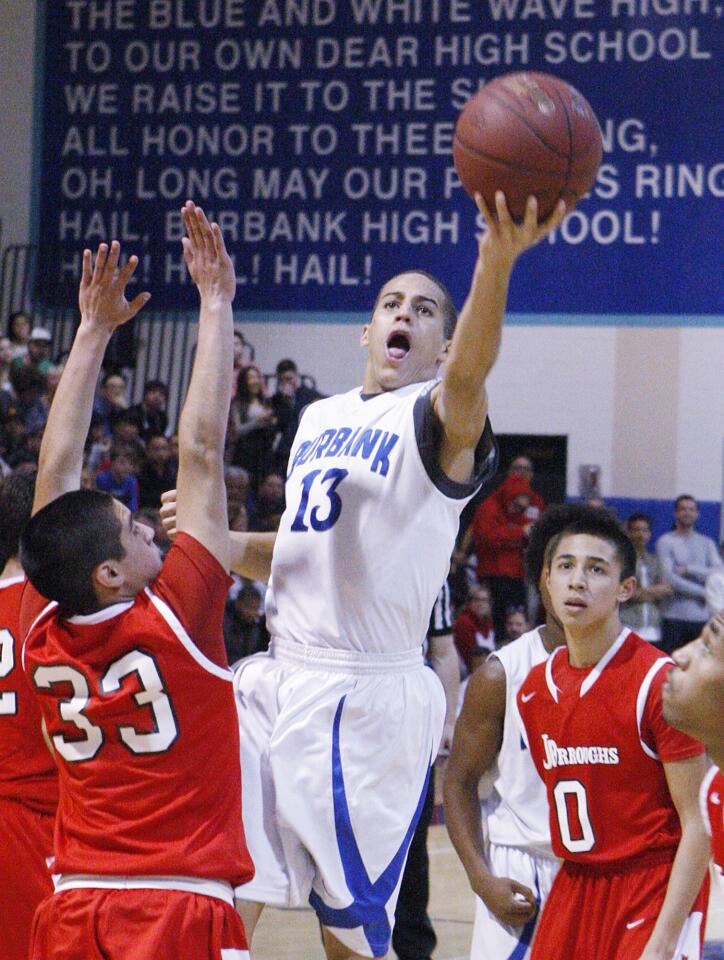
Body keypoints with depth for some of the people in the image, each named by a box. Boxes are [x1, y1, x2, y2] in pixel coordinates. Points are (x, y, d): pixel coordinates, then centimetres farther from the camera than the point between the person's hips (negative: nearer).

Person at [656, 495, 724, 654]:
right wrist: (704, 593, -7)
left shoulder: (707, 543, 15)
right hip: (674, 616, -3)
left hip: (702, 617, 3)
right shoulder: (665, 541, 3)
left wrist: (688, 569, -9)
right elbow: (669, 578, -9)